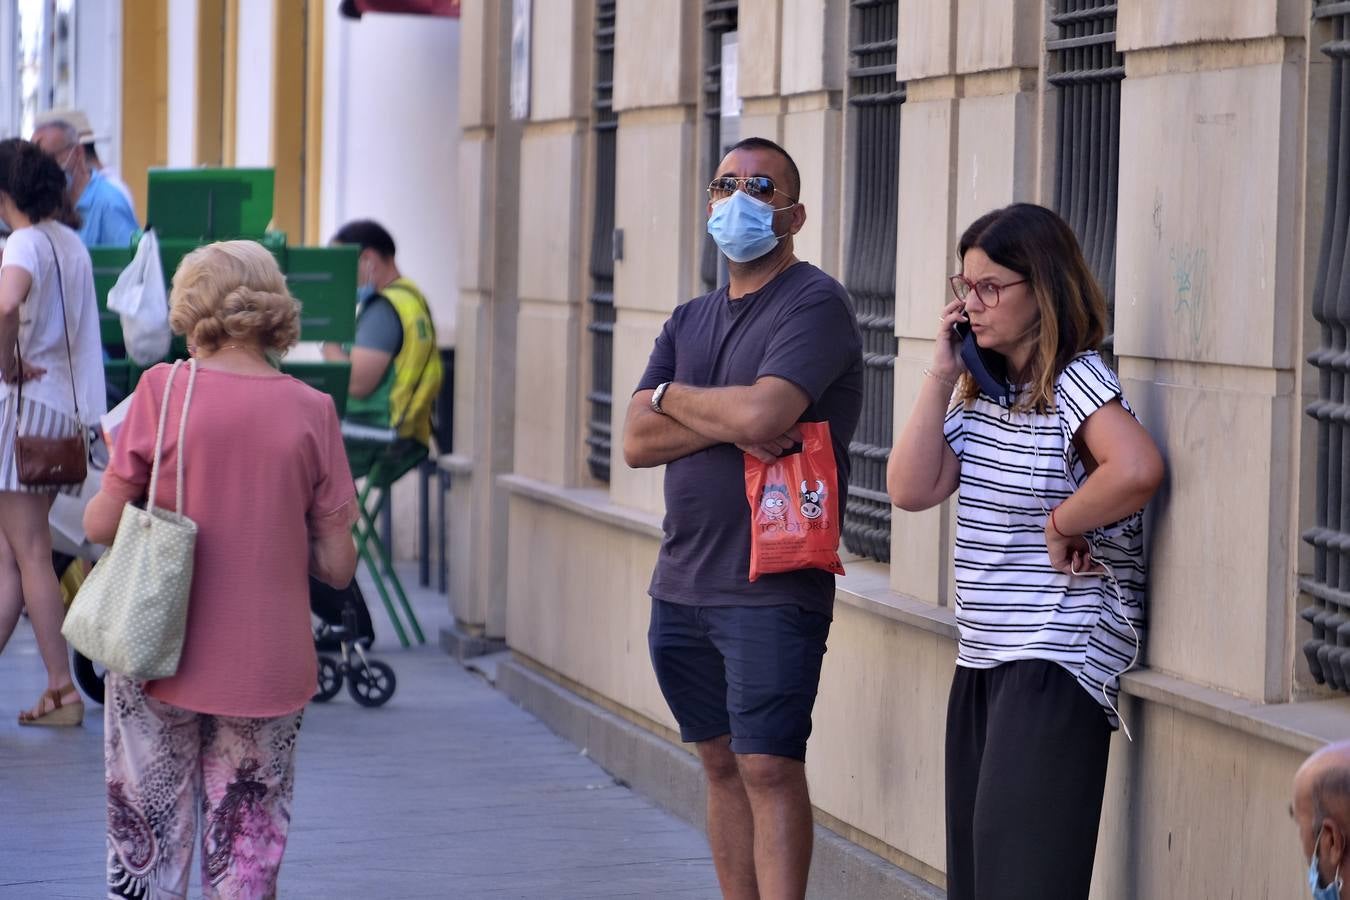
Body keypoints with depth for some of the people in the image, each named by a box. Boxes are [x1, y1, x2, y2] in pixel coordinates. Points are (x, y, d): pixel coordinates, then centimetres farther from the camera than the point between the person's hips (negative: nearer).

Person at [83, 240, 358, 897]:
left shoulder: (163, 391, -8)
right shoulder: (311, 411, -3)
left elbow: (101, 525, -5)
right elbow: (336, 565, -2)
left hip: (161, 663, -1)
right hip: (267, 670, 1)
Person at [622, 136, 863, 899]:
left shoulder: (815, 305, -7)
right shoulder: (691, 321, 15)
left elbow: (763, 414, -22)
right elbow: (637, 442, 4)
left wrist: (672, 395, -3)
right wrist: (727, 423, -13)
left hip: (771, 590, -7)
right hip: (683, 582, 7)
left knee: (770, 769, -10)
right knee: (723, 765, 11)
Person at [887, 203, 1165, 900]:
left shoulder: (1076, 380, -12)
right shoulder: (982, 391, 13)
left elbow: (1138, 470, -31)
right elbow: (912, 489, 3)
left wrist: (1060, 527, -16)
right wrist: (942, 371, 0)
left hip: (1058, 659, -9)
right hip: (983, 659, 9)